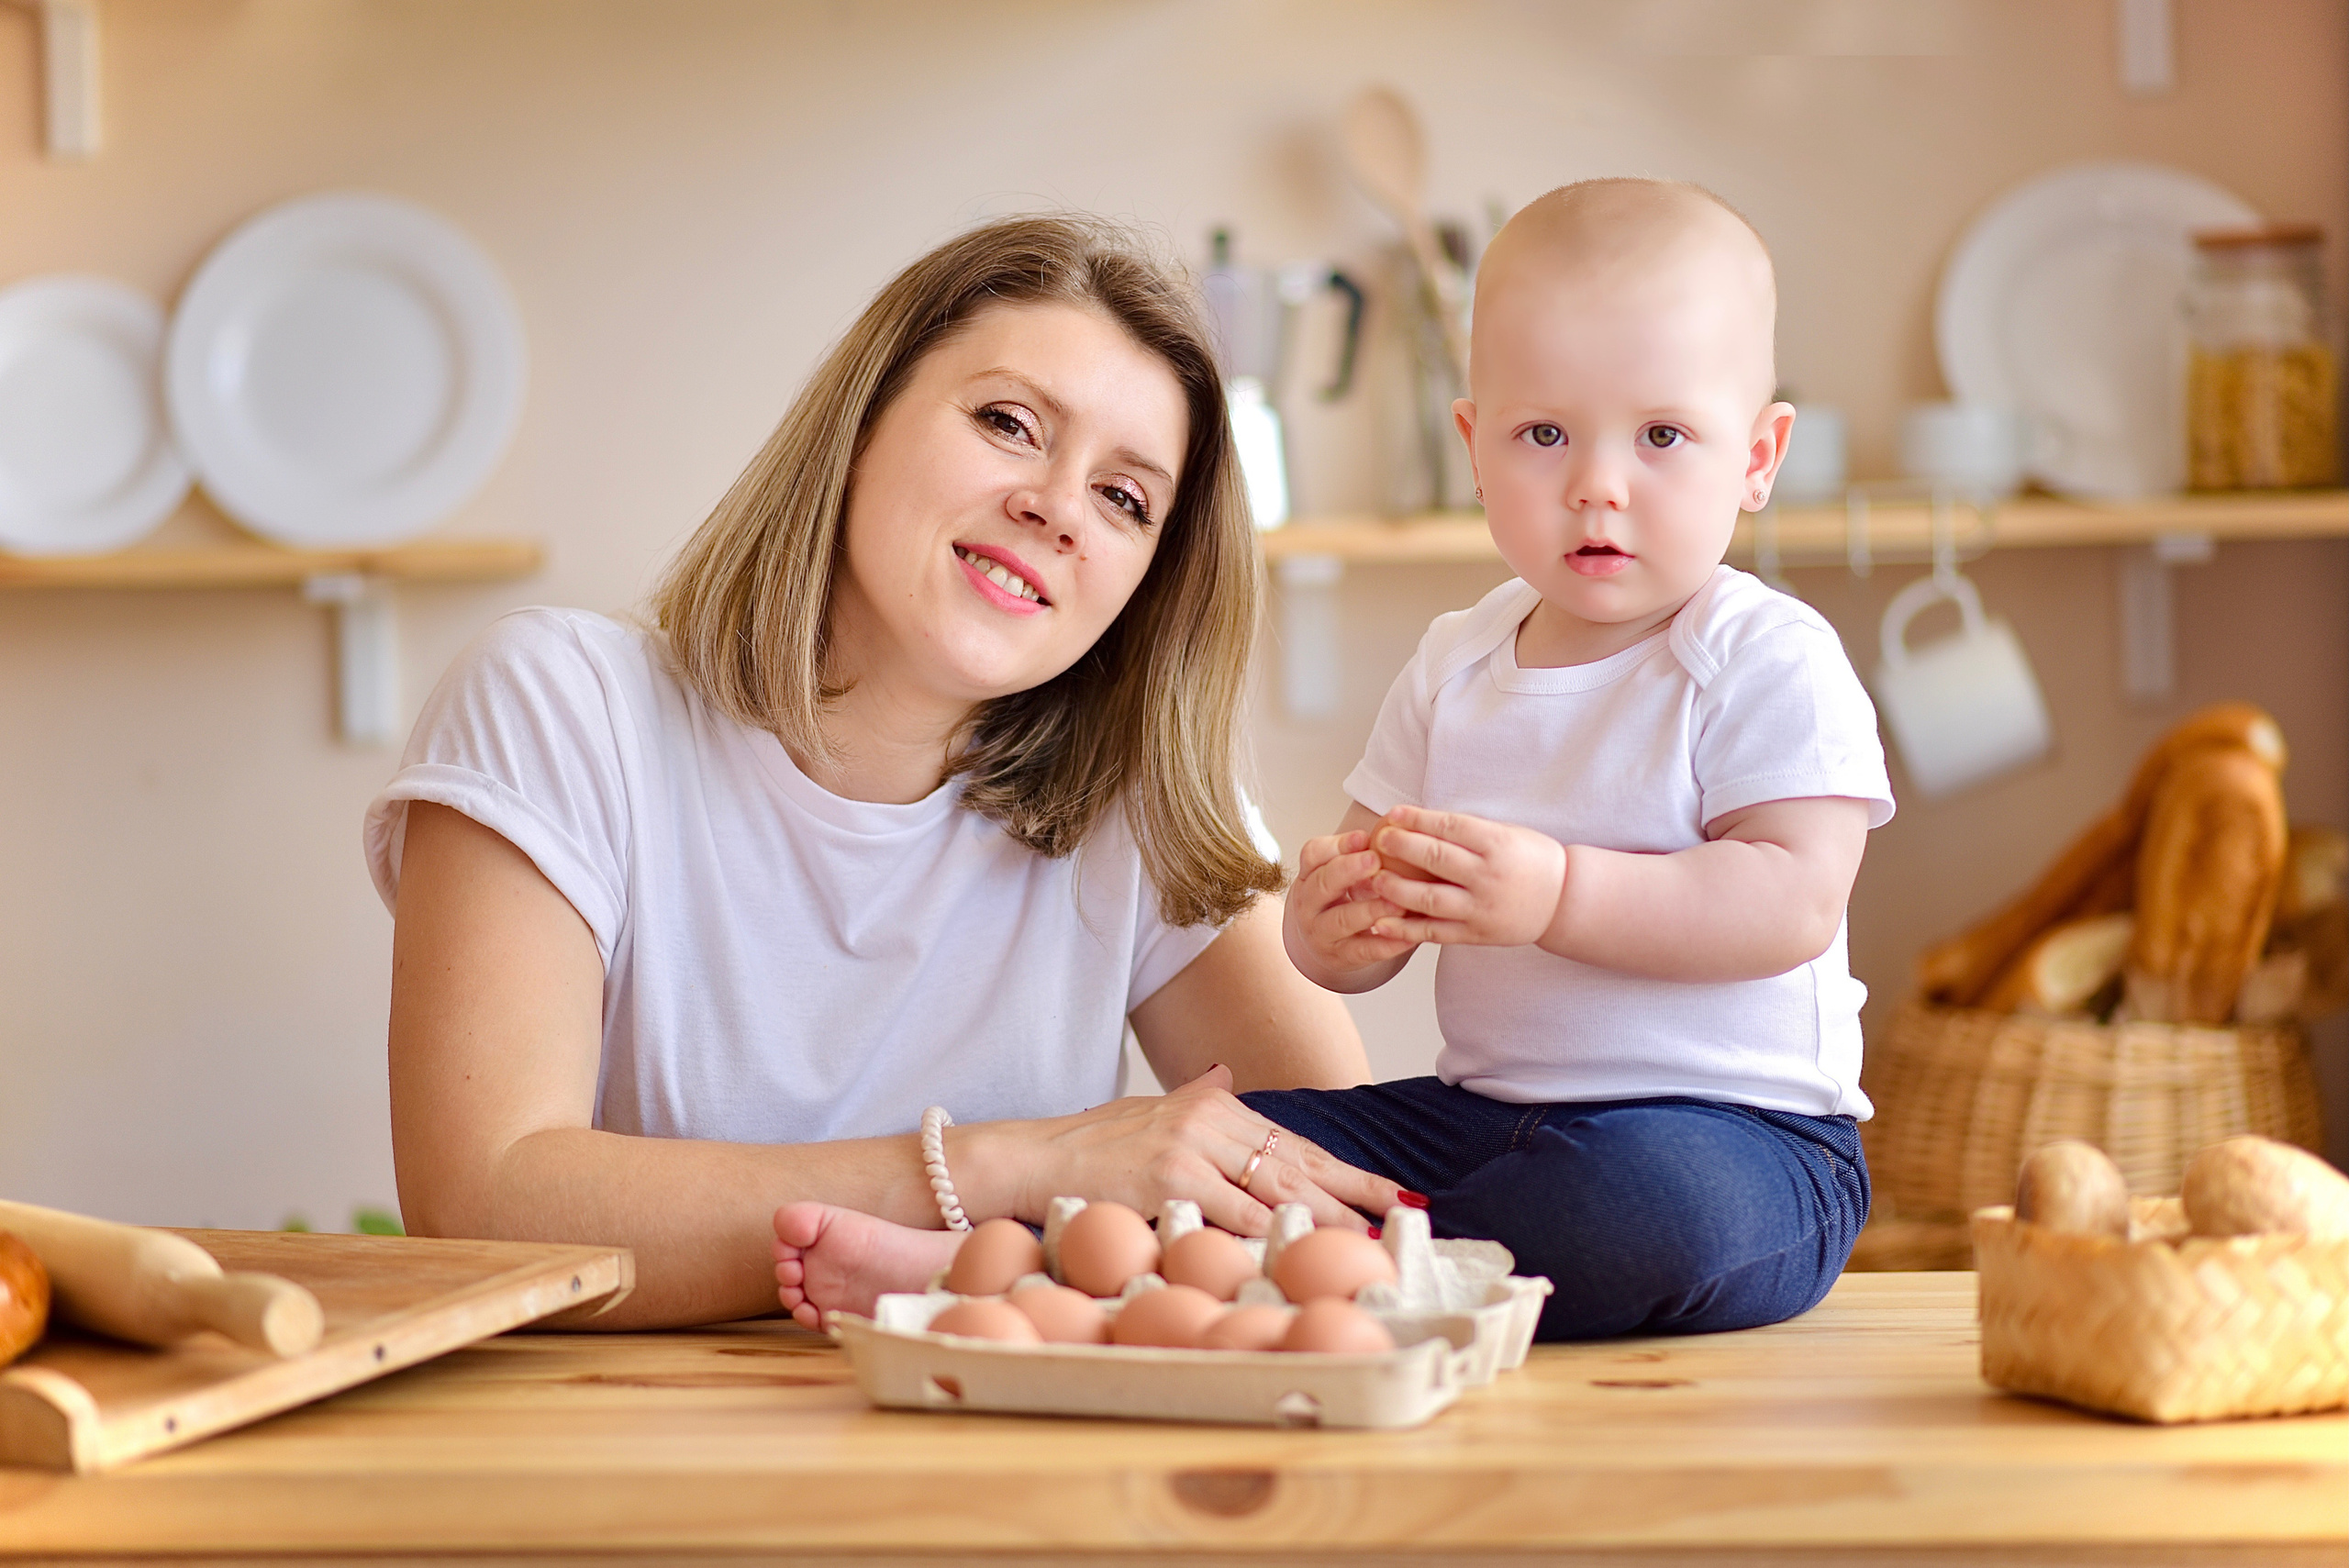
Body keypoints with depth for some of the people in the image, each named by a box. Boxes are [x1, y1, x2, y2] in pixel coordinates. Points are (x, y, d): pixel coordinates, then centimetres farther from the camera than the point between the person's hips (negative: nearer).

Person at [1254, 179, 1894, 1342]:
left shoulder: (1771, 661, -8)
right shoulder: (1454, 667, 10)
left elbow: (1794, 902, -20)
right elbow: (1368, 900, 9)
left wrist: (1559, 897, -31)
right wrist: (1333, 922, -17)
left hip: (1733, 1125, -5)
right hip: (1482, 1107, 5)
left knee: (1654, 1197, -39)